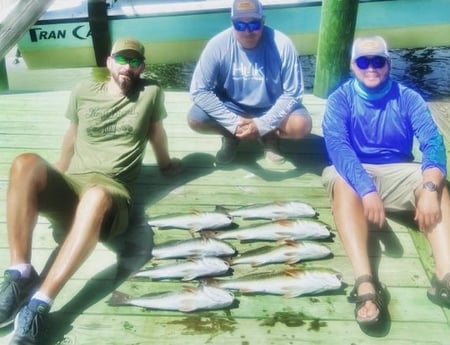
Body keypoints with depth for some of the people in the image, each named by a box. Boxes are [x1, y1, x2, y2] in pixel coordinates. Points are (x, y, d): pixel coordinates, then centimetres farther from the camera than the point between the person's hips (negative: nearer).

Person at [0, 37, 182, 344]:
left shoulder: (151, 93, 11)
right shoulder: (83, 92, 19)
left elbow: (157, 135, 26)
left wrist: (167, 164, 39)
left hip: (111, 191, -3)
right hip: (69, 185, 4)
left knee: (96, 196, -42)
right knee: (26, 163, -30)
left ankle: (41, 302, -43)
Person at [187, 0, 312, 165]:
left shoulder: (282, 45, -23)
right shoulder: (218, 45, -21)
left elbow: (292, 93, -18)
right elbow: (199, 91, -19)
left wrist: (262, 124, -28)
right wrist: (234, 123, -27)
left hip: (271, 109, -1)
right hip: (231, 107, 1)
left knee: (302, 125, -28)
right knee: (195, 119, -23)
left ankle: (270, 135, 6)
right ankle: (230, 136, 8)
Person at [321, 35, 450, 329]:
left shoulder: (408, 98, 1)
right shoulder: (340, 99, -3)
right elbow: (337, 146, -20)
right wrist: (367, 189, -37)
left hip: (398, 174, 2)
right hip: (354, 174, -2)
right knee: (342, 181, -36)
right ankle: (365, 283, -51)